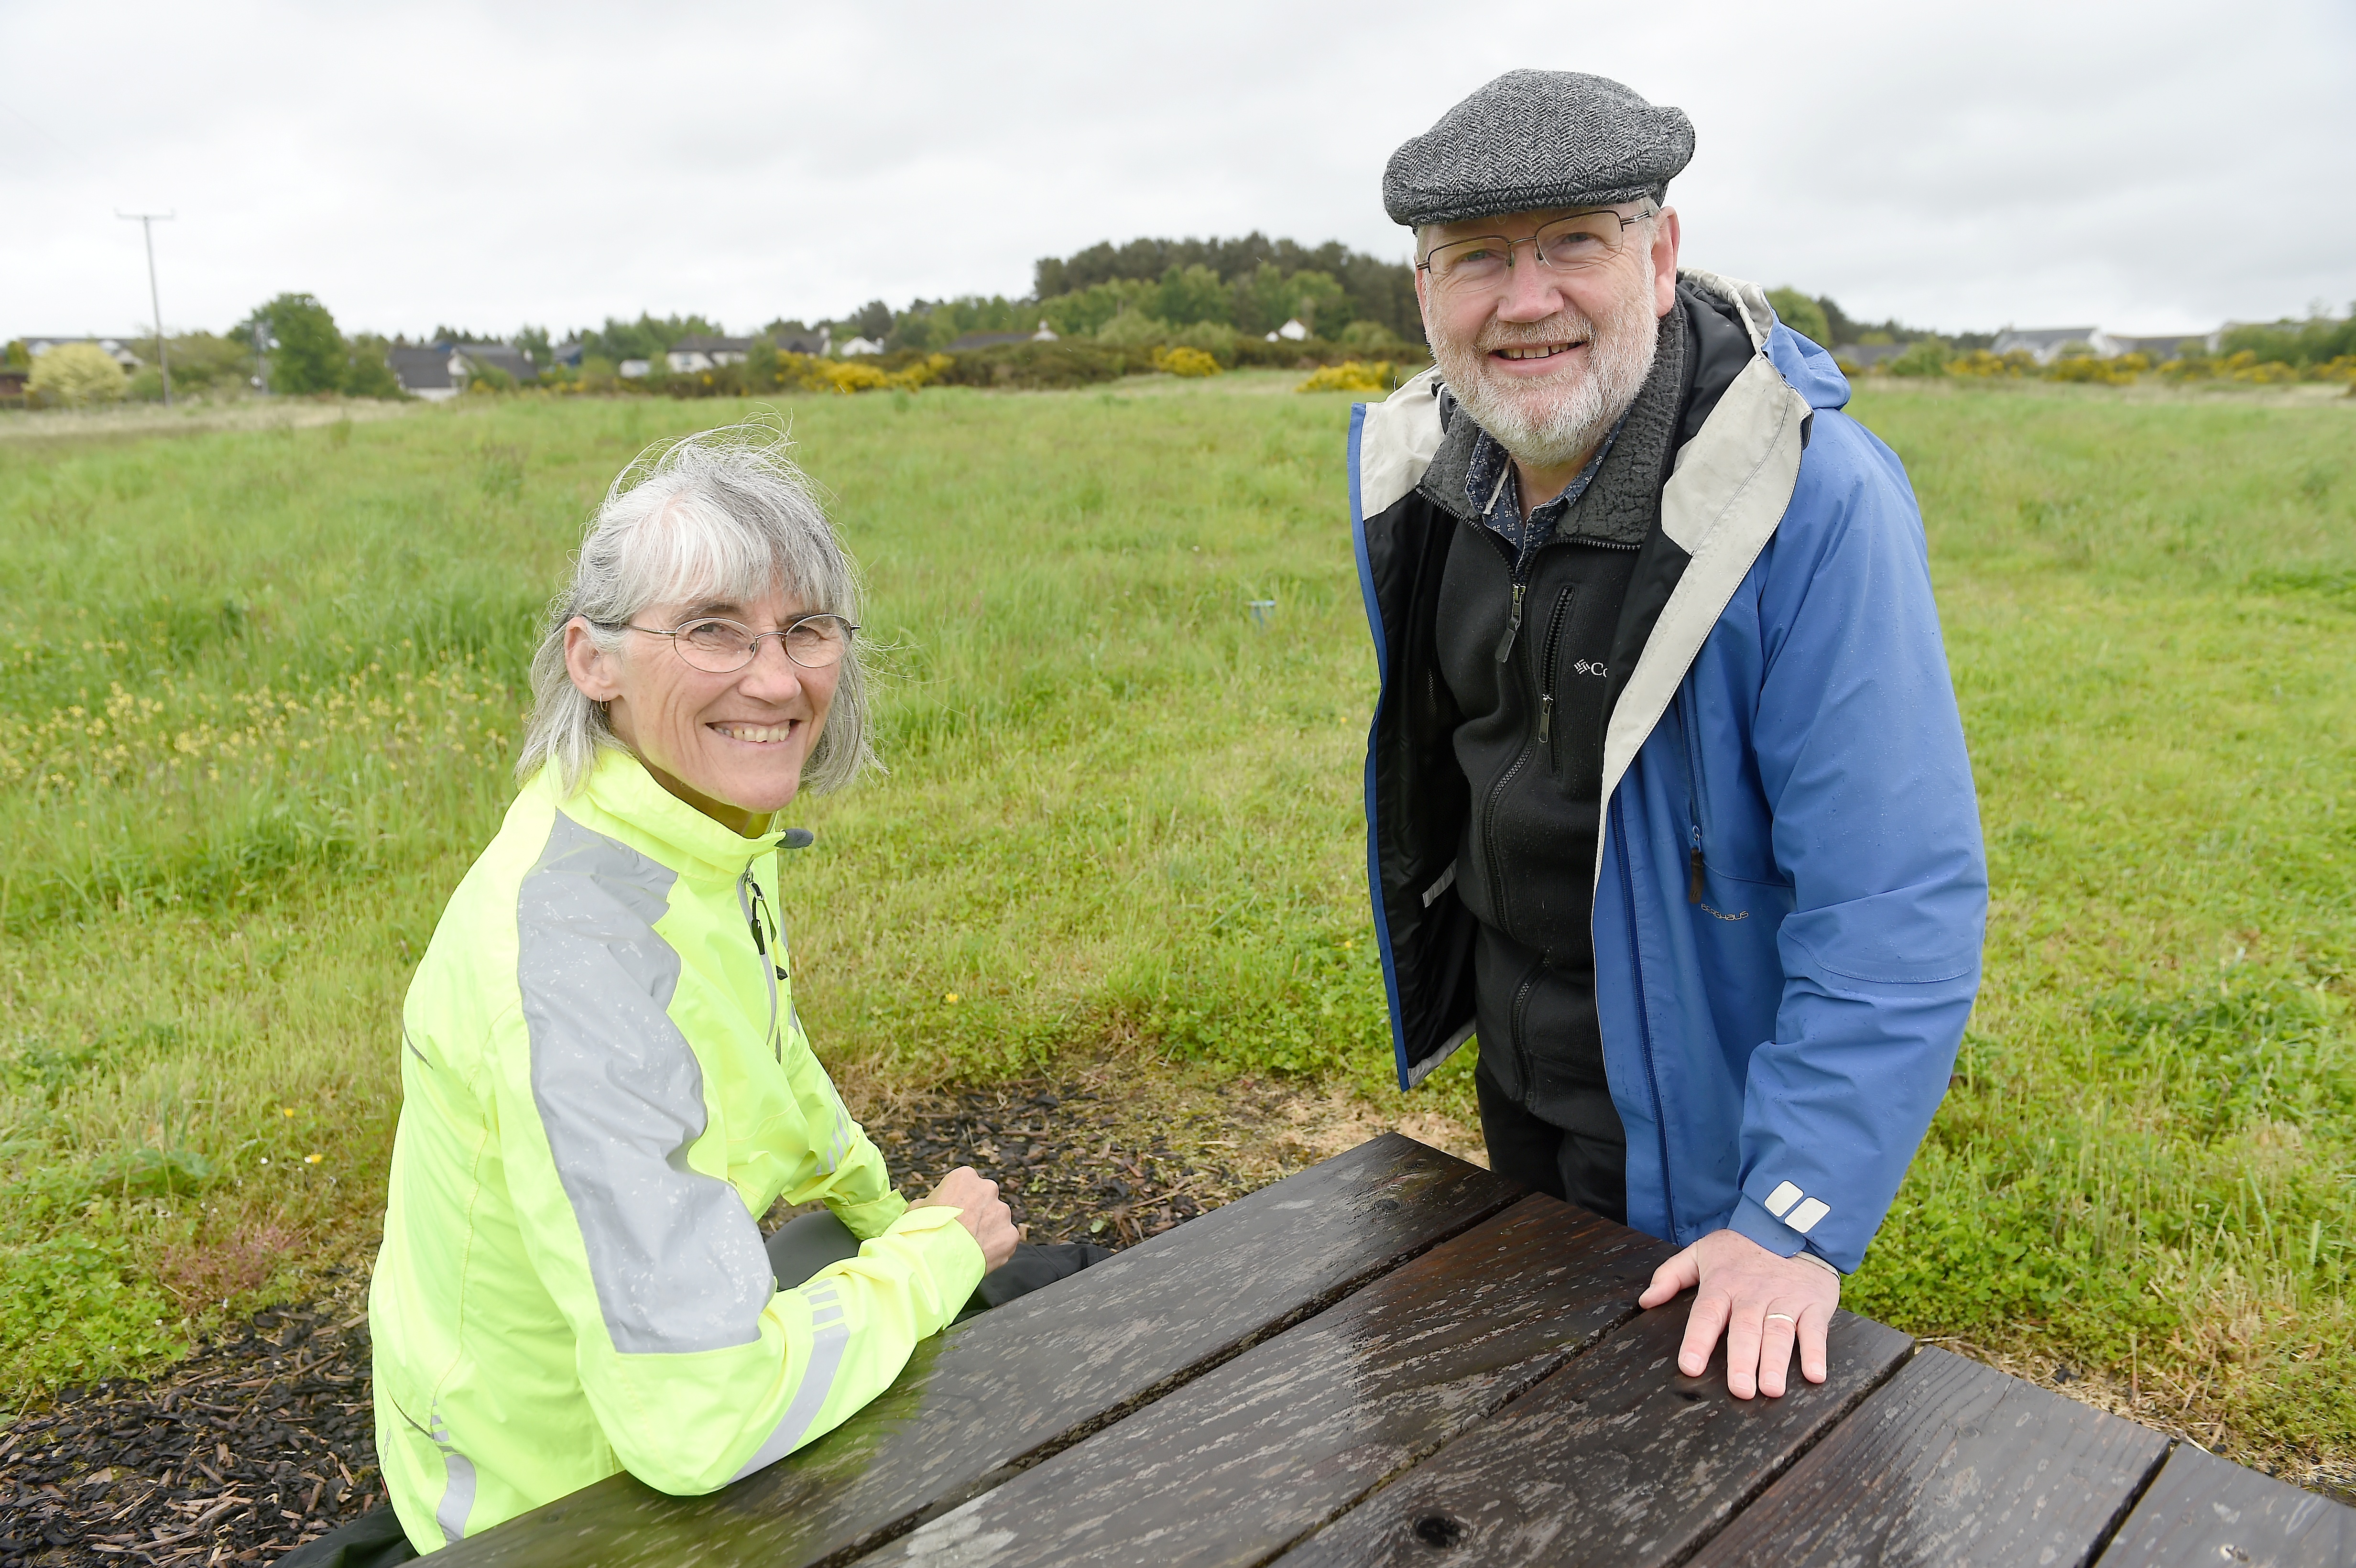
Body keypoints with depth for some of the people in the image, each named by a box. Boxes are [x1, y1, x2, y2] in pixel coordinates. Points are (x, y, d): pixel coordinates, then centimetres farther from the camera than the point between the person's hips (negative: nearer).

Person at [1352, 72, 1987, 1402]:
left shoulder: (1813, 497, -27)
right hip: (1514, 1080, 6)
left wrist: (1800, 1217, -27)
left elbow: (1897, 901, -27)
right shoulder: (1419, 466, -6)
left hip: (1698, 1125, -6)